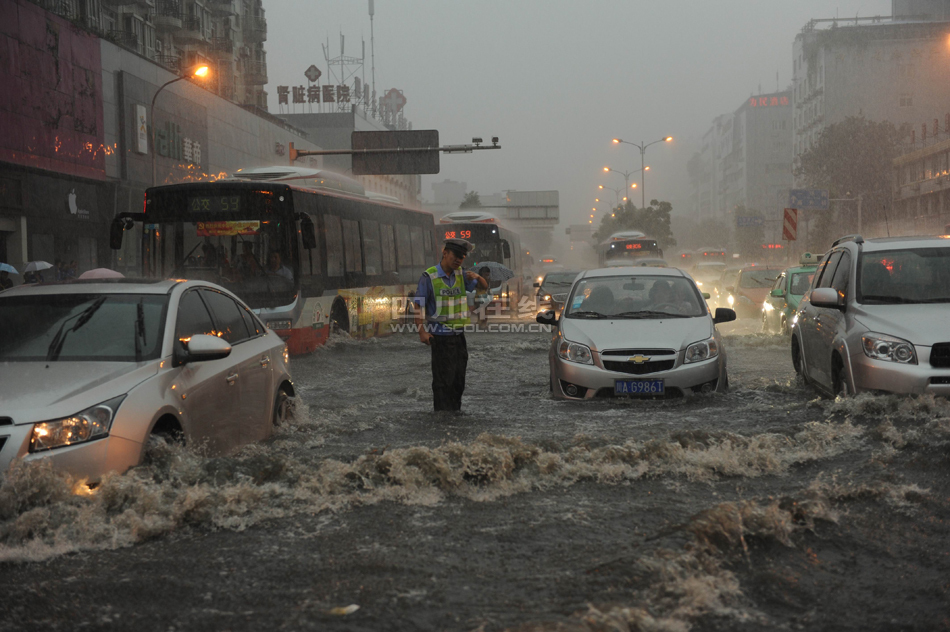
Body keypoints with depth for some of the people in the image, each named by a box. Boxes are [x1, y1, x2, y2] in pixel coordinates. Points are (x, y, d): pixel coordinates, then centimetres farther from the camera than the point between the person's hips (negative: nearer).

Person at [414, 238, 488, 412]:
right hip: (439, 337, -6)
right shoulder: (428, 277, -11)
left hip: (459, 336, 6)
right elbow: (418, 306, -12)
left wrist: (476, 277, -10)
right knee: (443, 381, -6)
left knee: (459, 381, 10)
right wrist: (422, 332, -24)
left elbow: (483, 287, 13)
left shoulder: (460, 275, 7)